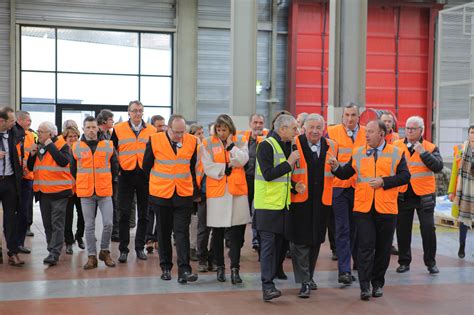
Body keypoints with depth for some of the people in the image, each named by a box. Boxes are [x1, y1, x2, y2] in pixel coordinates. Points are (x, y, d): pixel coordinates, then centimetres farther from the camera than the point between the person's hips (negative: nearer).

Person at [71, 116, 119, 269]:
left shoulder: (108, 145, 2)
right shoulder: (76, 147, 2)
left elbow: (114, 166, 11)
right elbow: (73, 170, 12)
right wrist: (82, 183, 12)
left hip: (105, 191, 0)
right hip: (85, 193, 0)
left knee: (108, 223, -4)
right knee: (89, 226, 5)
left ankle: (104, 251, 17)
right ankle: (92, 256, 14)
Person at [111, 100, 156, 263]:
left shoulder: (152, 130, 6)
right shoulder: (118, 129, 2)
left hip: (145, 176, 2)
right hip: (126, 175, -1)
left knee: (143, 214, 7)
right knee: (124, 213, -2)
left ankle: (140, 247, 19)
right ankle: (123, 249, 5)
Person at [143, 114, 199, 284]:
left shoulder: (192, 141, 0)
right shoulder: (155, 140, -7)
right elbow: (146, 165, 5)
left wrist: (194, 189, 13)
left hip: (184, 194, 0)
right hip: (160, 194, 0)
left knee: (182, 232, -5)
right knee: (164, 232, 9)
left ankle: (184, 270, -8)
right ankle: (166, 267, 21)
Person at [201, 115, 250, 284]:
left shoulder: (240, 140, 6)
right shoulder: (208, 143, 3)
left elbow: (242, 161, -7)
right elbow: (208, 167, -5)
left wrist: (231, 146, -14)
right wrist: (226, 168, -10)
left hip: (237, 190, 0)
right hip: (216, 191, 0)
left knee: (236, 232, -2)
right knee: (218, 233, 8)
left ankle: (235, 268, 2)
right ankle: (220, 266, 20)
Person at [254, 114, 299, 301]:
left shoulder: (287, 146, 14)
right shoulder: (266, 146, -12)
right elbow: (268, 174, -22)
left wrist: (294, 185, 8)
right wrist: (289, 163, -19)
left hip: (283, 203, 8)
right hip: (268, 203, -8)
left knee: (278, 244, 11)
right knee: (268, 244, -8)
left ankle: (270, 280, 21)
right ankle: (267, 286, -8)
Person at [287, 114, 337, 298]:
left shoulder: (331, 146, 8)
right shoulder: (294, 145, -5)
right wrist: (294, 186, -16)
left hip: (322, 200, 4)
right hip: (300, 199, -4)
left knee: (316, 240, 13)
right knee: (300, 241, -4)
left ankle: (309, 275, 29)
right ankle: (304, 281, 3)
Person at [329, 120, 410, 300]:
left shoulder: (396, 153, 3)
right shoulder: (358, 153, 9)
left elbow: (405, 176, -4)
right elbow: (346, 174, 10)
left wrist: (384, 181, -14)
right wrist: (336, 168, -9)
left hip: (386, 209, 0)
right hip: (363, 208, 0)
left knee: (383, 248, 9)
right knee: (365, 246, -5)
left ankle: (378, 283, 23)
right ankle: (365, 286, -2)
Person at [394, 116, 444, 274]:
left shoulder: (430, 148, 1)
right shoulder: (396, 146, 6)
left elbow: (438, 167, -12)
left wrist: (423, 153, -20)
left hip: (424, 196, -2)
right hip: (403, 195, 2)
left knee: (428, 228, -2)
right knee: (402, 229, 8)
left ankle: (430, 262, 13)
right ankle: (404, 262, 20)